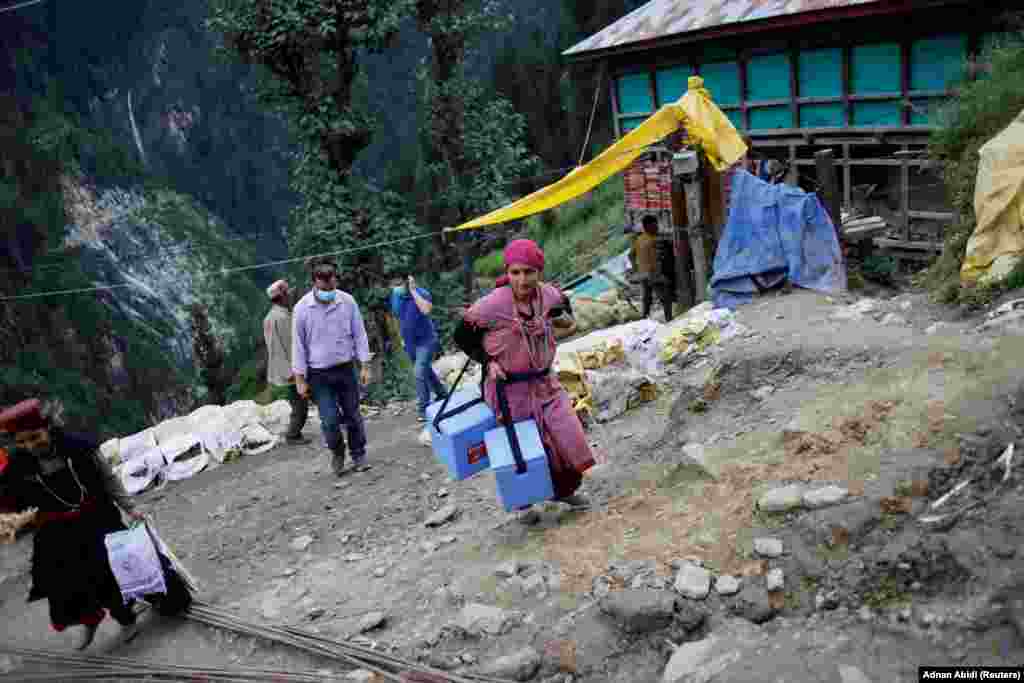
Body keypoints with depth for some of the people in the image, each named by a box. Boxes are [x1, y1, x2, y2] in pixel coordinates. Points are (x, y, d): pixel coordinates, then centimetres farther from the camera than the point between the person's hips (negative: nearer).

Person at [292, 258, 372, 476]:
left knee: (353, 415, 6)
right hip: (319, 374, -1)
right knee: (330, 420, -7)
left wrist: (365, 366, 0)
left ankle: (359, 455, 23)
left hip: (346, 369, 1)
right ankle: (337, 452, 21)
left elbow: (359, 334, 2)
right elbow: (298, 345, -3)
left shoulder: (347, 301, -5)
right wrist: (300, 379, -2)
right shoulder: (302, 308, -8)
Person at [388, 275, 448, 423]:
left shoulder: (422, 293, -19)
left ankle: (423, 408, -7)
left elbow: (426, 310, -39)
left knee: (420, 372, -15)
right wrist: (402, 337, 17)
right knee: (425, 371, 20)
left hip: (425, 340, -7)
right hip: (409, 342, 7)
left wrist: (413, 291, -33)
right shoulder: (394, 295, -1)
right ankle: (442, 393, 42)